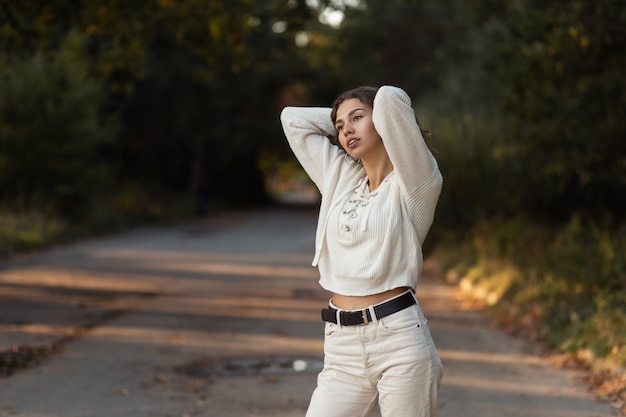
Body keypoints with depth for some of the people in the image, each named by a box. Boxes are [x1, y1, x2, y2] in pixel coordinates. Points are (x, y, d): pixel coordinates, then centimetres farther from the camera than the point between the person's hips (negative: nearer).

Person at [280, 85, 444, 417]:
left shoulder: (413, 184, -2)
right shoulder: (340, 180, 16)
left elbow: (390, 99, -15)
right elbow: (294, 119, 21)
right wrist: (341, 118, 19)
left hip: (399, 340, -5)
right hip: (342, 348, 6)